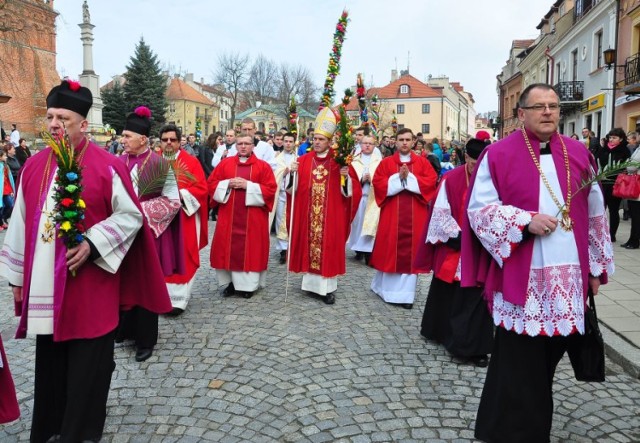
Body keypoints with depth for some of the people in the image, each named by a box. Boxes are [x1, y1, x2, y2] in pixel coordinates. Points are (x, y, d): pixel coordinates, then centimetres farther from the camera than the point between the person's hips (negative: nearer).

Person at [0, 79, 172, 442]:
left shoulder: (107, 166, -9)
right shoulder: (34, 166, 7)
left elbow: (132, 216, -7)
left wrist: (92, 244, -18)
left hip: (90, 287, -5)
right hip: (44, 287, 5)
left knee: (86, 370, 6)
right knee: (50, 367, 16)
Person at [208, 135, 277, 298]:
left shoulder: (263, 166, 1)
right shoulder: (225, 163, 7)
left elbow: (270, 190, -7)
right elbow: (211, 184, 6)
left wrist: (248, 185, -15)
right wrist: (228, 184, -12)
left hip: (253, 218, -2)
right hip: (229, 215, 2)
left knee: (251, 249, 1)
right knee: (229, 248, 4)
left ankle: (248, 284, 12)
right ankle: (231, 282, 18)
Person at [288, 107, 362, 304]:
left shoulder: (339, 162, -1)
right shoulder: (303, 160, 5)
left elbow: (351, 191, -3)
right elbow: (293, 188, 2)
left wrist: (346, 178, -22)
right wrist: (292, 173, -14)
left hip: (331, 216, -2)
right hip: (308, 215, 2)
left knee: (328, 247, 1)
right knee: (309, 246, 7)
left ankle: (328, 287, 11)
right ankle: (311, 282, 21)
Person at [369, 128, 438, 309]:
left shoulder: (422, 162, 8)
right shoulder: (386, 162, 6)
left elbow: (431, 181, -5)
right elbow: (378, 183, -5)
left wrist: (410, 177, -13)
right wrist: (398, 177, -15)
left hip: (414, 215, 1)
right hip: (392, 213, 0)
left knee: (411, 251, 1)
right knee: (390, 249, 4)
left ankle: (406, 293, 7)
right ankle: (387, 287, 20)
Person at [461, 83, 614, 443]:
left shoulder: (579, 153, 10)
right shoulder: (498, 155, -3)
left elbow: (595, 213, 13)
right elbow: (479, 208, -6)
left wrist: (596, 267, 13)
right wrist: (526, 221, -19)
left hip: (568, 275, 5)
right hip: (520, 277, -4)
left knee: (548, 356, 15)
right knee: (518, 364, 0)